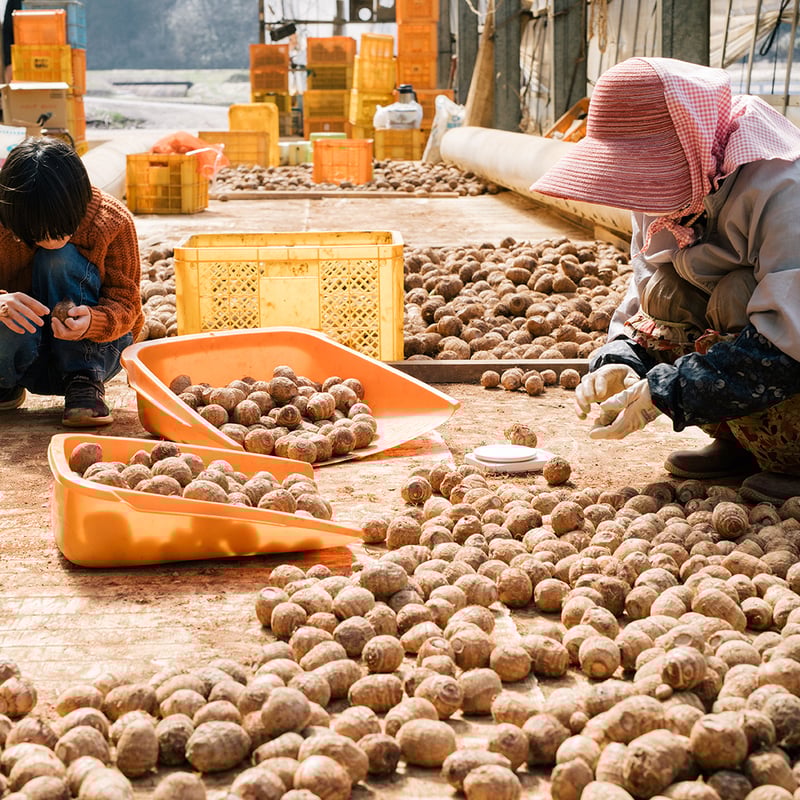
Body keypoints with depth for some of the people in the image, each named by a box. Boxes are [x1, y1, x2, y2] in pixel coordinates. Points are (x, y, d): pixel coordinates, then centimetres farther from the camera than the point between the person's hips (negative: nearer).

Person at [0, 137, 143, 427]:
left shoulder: (112, 221, -19)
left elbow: (125, 302, -15)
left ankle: (84, 381, -15)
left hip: (94, 346, -1)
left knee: (59, 260, -26)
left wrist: (93, 321, -38)